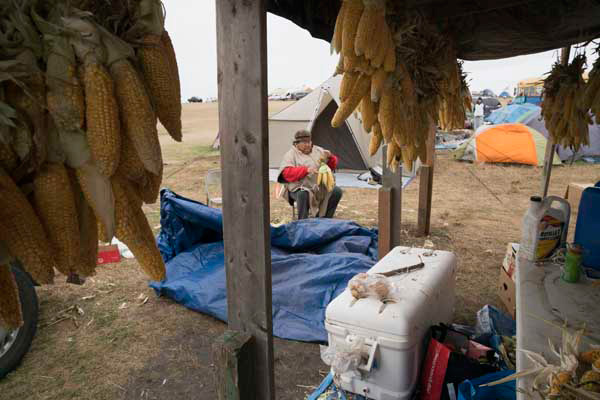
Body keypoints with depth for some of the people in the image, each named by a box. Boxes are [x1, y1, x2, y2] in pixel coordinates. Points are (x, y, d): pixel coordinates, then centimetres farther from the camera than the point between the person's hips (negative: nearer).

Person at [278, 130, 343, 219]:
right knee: (303, 194, -37)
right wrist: (306, 170, -28)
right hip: (301, 188, -5)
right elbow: (287, 173, -16)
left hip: (321, 187, 5)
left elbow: (332, 166, 18)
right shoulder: (290, 155, 0)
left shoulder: (318, 150, 14)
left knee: (337, 191, -17)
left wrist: (330, 157, -6)